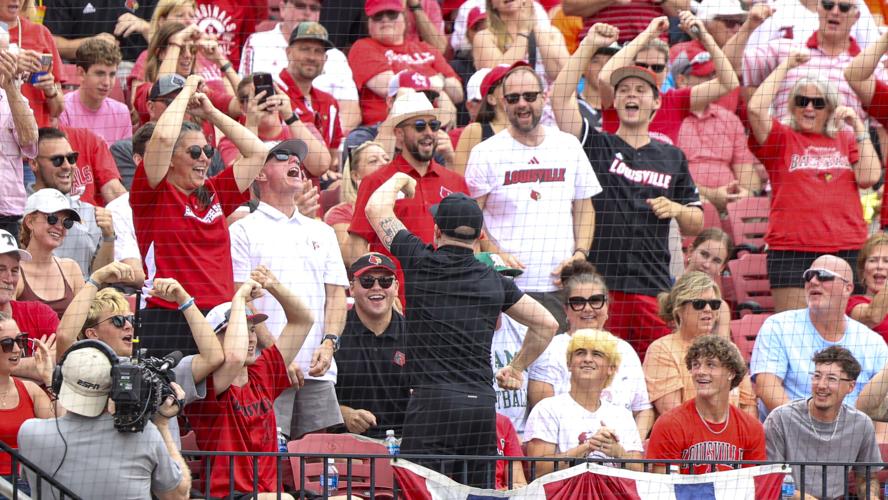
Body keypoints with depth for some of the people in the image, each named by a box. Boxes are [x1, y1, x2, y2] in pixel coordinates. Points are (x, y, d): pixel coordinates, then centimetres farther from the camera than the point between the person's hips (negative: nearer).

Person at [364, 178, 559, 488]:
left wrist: (400, 180, 32)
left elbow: (376, 208, 13)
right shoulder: (495, 282, 12)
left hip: (433, 403, -4)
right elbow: (546, 325, 21)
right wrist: (516, 369, 32)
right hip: (483, 404, 4)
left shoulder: (421, 264, 1)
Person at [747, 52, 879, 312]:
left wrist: (859, 127, 2)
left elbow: (868, 177, 3)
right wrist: (785, 66, -2)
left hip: (845, 248, 3)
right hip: (791, 249, -2)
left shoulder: (846, 140, 17)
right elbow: (756, 108, -9)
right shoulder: (782, 138, 9)